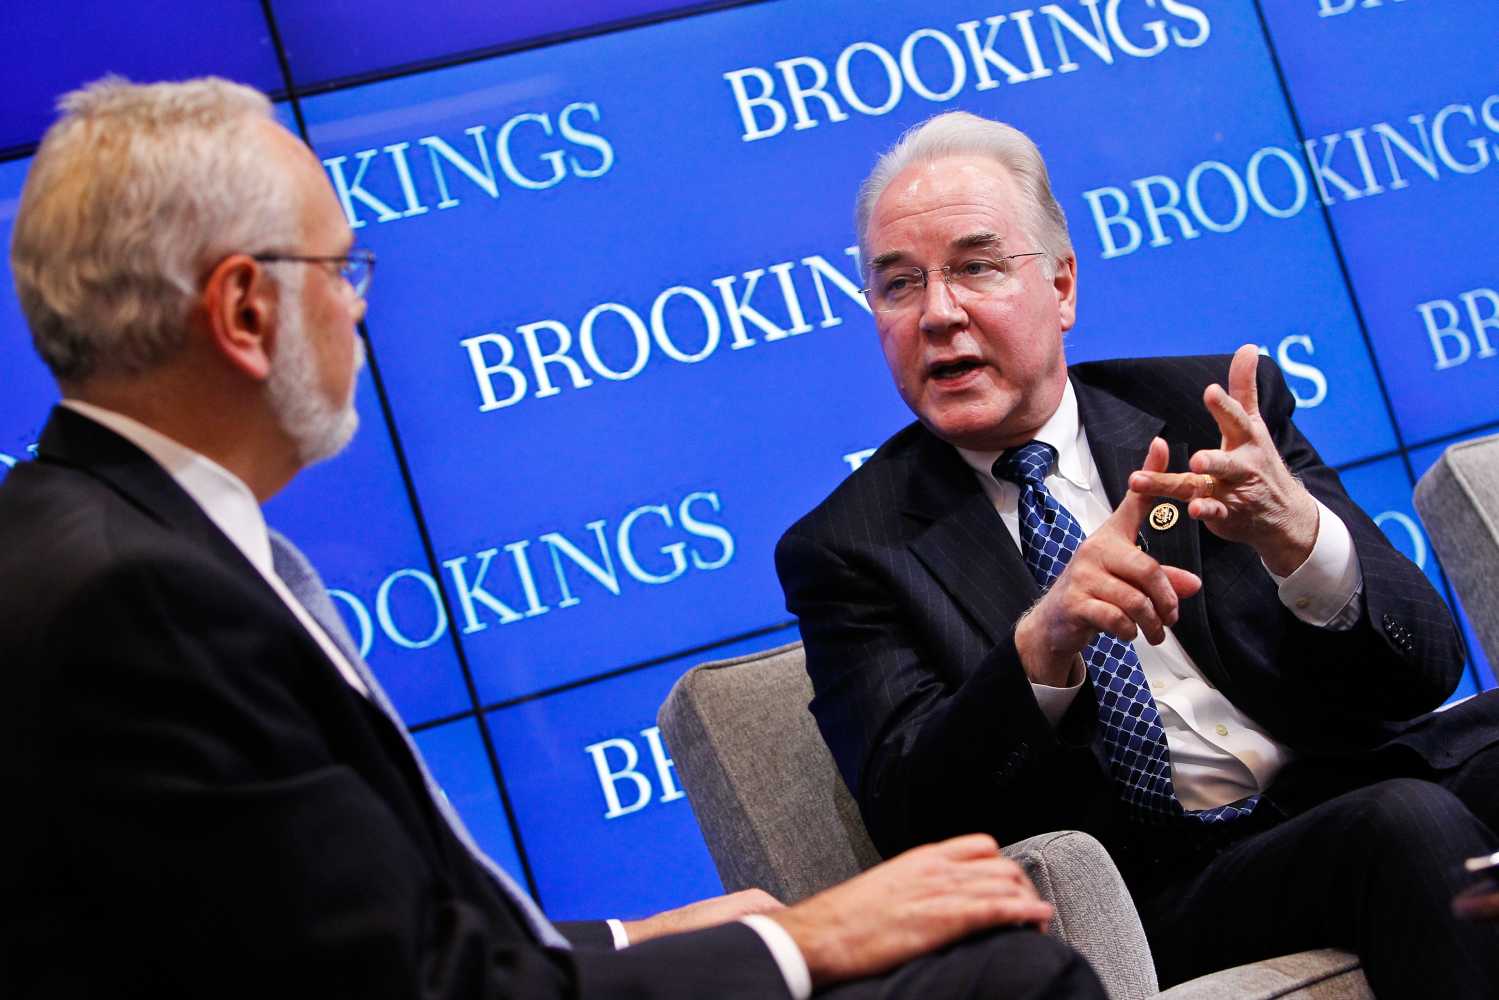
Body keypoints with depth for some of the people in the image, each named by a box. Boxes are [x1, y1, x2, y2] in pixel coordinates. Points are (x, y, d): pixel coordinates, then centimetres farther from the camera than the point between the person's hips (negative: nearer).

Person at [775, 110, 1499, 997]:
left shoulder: (1204, 414, 8)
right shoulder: (847, 550, 4)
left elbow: (1424, 669, 2)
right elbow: (909, 818, -8)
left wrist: (1296, 532, -20)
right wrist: (1042, 645, -26)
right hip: (1163, 891, -3)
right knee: (1410, 826, -32)